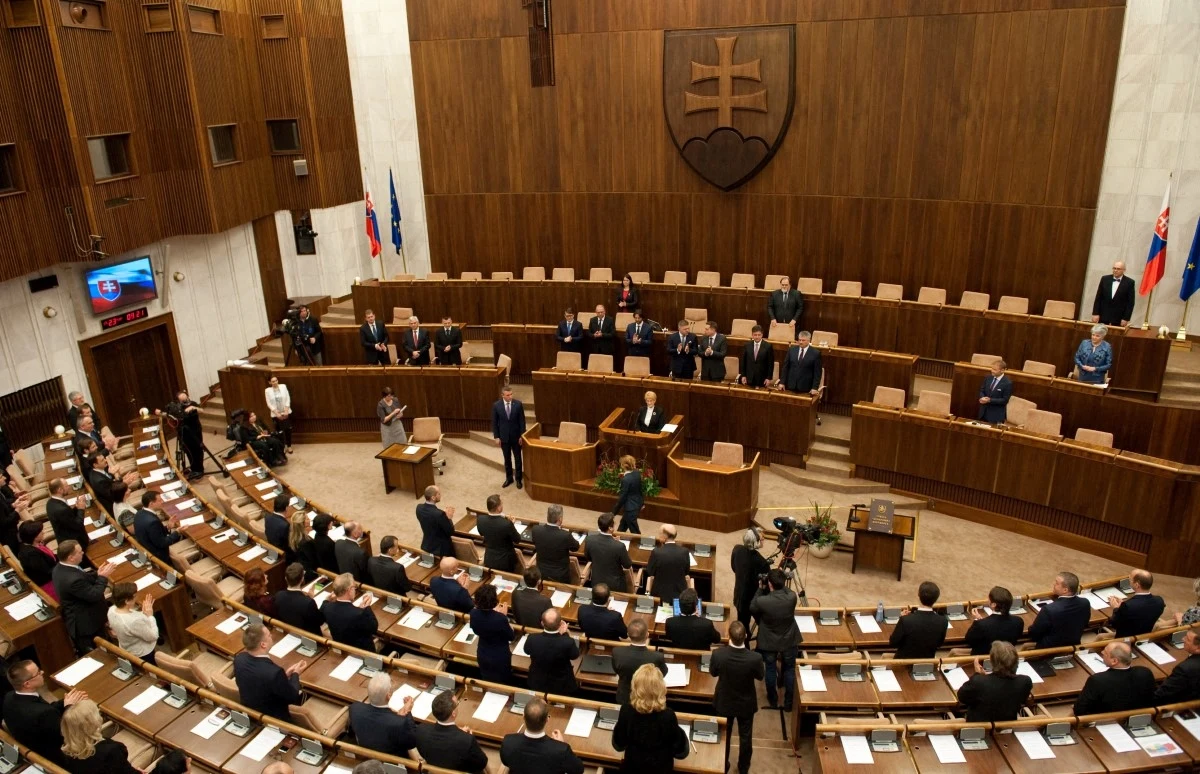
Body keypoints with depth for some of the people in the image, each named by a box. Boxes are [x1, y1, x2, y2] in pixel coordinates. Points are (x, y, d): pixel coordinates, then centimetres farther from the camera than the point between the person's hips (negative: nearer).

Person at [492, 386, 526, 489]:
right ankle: (509, 478, 29)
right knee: (507, 459, 14)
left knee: (517, 459, 11)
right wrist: (496, 437, -5)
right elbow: (494, 422, -2)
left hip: (516, 436, 0)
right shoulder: (496, 405, -9)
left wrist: (522, 436, -7)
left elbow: (522, 421, -5)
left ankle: (519, 479, 24)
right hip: (504, 437, 1)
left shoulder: (518, 404, -11)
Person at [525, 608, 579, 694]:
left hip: (537, 684, 2)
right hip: (561, 686, -2)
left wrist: (544, 632, 1)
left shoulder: (532, 639, -27)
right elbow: (575, 655, -9)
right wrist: (565, 633, -5)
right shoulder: (568, 642, -34)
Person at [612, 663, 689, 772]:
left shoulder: (626, 709, -23)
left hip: (632, 766, 2)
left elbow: (618, 745, -7)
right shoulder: (667, 716, -30)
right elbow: (680, 752, -15)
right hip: (660, 768, -2)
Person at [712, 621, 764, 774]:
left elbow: (713, 672, -9)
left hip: (724, 702, 1)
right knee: (745, 737, 24)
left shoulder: (718, 654, -30)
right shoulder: (754, 658, -33)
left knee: (724, 735, 25)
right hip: (746, 704, -1)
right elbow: (760, 676, -11)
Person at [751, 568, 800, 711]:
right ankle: (788, 703, 33)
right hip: (789, 640, 1)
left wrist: (760, 589, -4)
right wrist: (782, 583, -1)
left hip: (769, 642, -1)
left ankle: (773, 700, 40)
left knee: (770, 669, 22)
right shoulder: (792, 597, -27)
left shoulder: (762, 601, -32)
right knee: (789, 670, 22)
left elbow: (752, 608, -7)